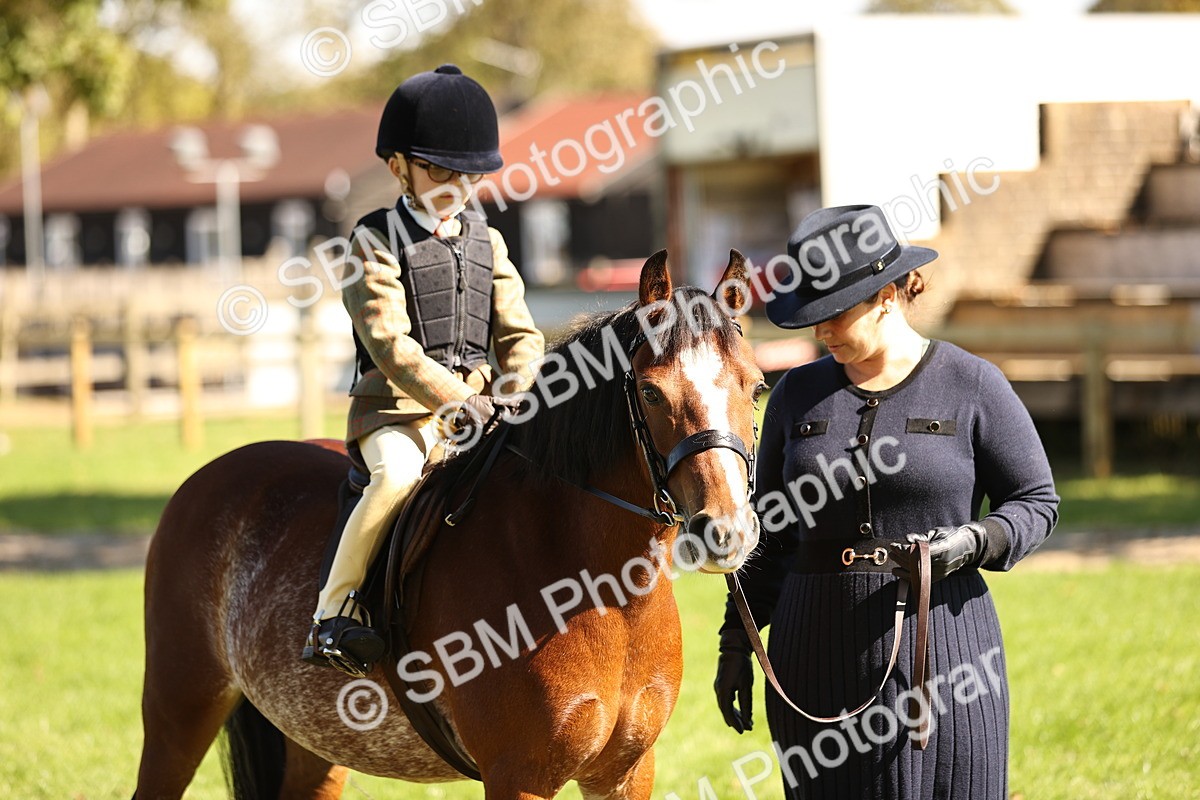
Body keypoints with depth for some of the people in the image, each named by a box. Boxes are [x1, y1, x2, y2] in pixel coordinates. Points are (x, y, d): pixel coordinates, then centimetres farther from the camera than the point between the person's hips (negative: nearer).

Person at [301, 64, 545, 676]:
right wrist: (452, 397, -25)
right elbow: (388, 342, -13)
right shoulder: (378, 242, -2)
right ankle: (334, 614, -24)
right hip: (398, 405, -6)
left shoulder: (488, 244, 16)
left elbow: (518, 335, 11)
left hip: (482, 402, 6)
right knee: (399, 473, -36)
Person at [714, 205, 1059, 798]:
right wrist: (737, 643, 9)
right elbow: (770, 529, 14)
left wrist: (974, 541, -16)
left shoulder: (971, 386, -1)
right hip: (817, 653, 3)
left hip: (939, 635, -3)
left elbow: (1037, 502, 4)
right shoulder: (798, 394, 8)